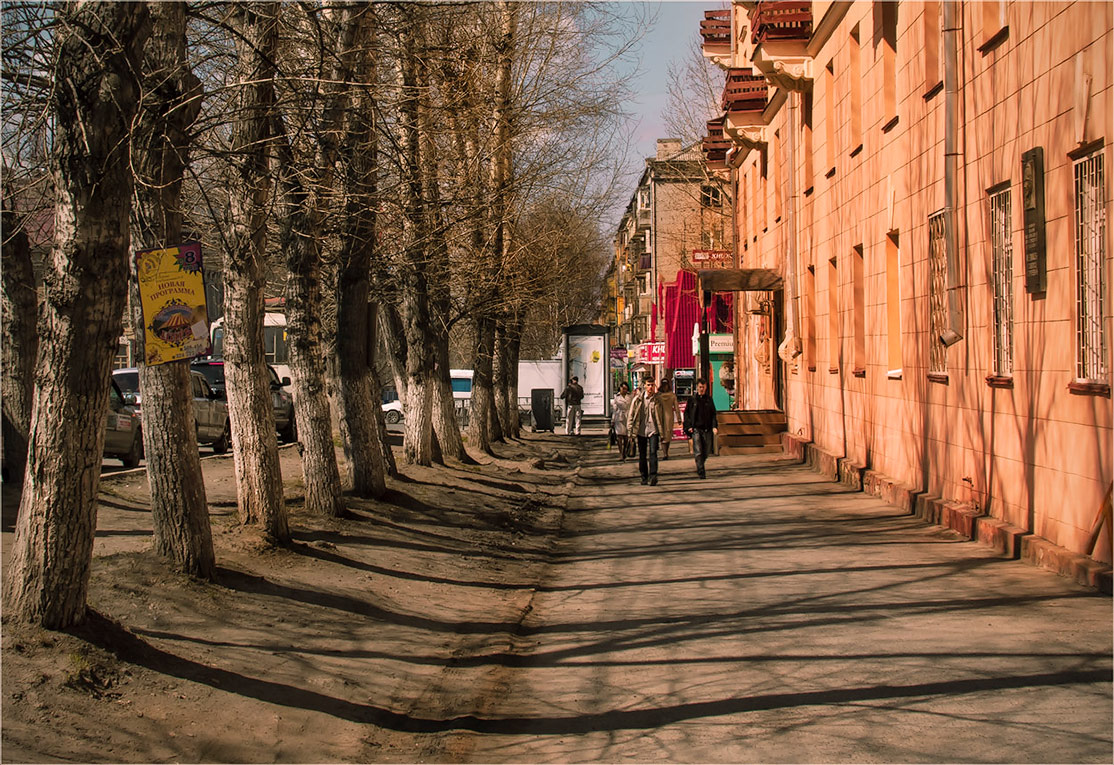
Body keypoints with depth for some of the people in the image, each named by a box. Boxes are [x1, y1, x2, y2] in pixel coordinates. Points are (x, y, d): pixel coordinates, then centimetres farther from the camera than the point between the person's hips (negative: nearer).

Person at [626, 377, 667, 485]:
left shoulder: (658, 400, 3)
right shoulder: (638, 399, 2)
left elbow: (662, 416, 9)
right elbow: (631, 414, 7)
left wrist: (662, 433, 7)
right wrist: (631, 430, 1)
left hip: (653, 430, -1)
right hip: (641, 430, 1)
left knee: (653, 453, -15)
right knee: (642, 455, 8)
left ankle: (653, 475, -20)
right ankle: (644, 477, 20)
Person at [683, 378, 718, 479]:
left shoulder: (709, 399, 11)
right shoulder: (692, 400, 4)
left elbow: (713, 414, 12)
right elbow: (686, 413, 6)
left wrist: (714, 426, -2)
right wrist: (689, 426, -5)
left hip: (707, 429, 3)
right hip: (696, 429, -3)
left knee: (706, 452, 7)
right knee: (698, 452, -12)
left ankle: (700, 468, 29)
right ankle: (701, 471, -11)